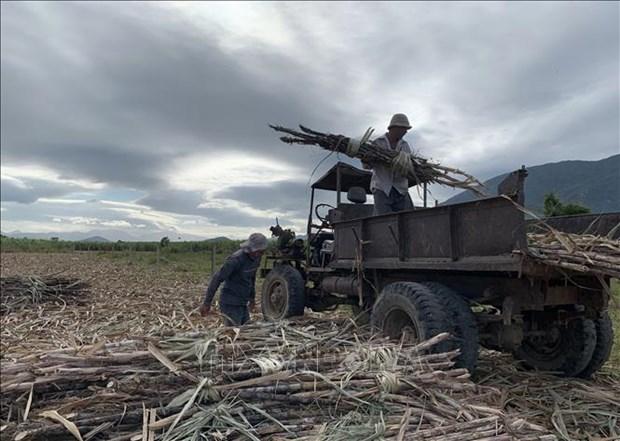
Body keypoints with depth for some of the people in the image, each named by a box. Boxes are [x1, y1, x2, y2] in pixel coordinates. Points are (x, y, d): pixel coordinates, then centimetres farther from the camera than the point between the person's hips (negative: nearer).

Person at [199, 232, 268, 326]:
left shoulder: (256, 258, 1)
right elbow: (217, 278, -20)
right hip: (231, 304, -8)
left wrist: (252, 298, 25)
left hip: (243, 304, 8)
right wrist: (207, 302, -18)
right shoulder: (236, 259, -22)